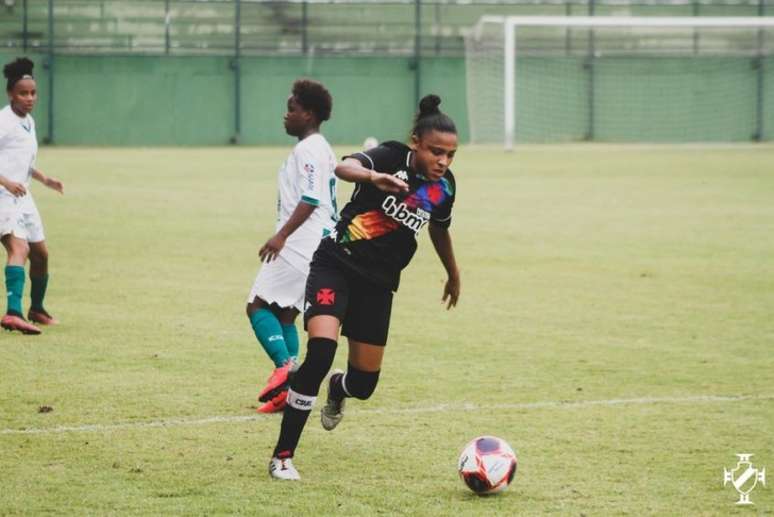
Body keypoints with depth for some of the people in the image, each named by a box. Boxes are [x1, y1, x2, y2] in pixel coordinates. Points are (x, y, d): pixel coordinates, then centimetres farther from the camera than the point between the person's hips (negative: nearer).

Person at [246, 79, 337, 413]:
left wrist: (282, 235, -29)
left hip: (300, 244, -10)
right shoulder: (322, 149, 20)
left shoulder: (308, 149, -12)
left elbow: (310, 199, -23)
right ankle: (289, 389, 7)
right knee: (284, 315, 12)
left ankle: (284, 366, -23)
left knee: (258, 306, -9)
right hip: (319, 244, 10)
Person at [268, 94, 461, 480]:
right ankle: (282, 456, -17)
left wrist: (453, 275, 36)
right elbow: (344, 167, -39)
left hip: (378, 284, 5)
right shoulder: (391, 157, -17)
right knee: (321, 350, -27)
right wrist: (373, 177, -61)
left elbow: (439, 229, 22)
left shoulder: (443, 186, 0)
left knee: (364, 383, 5)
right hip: (337, 265, -5)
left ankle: (337, 389, 47)